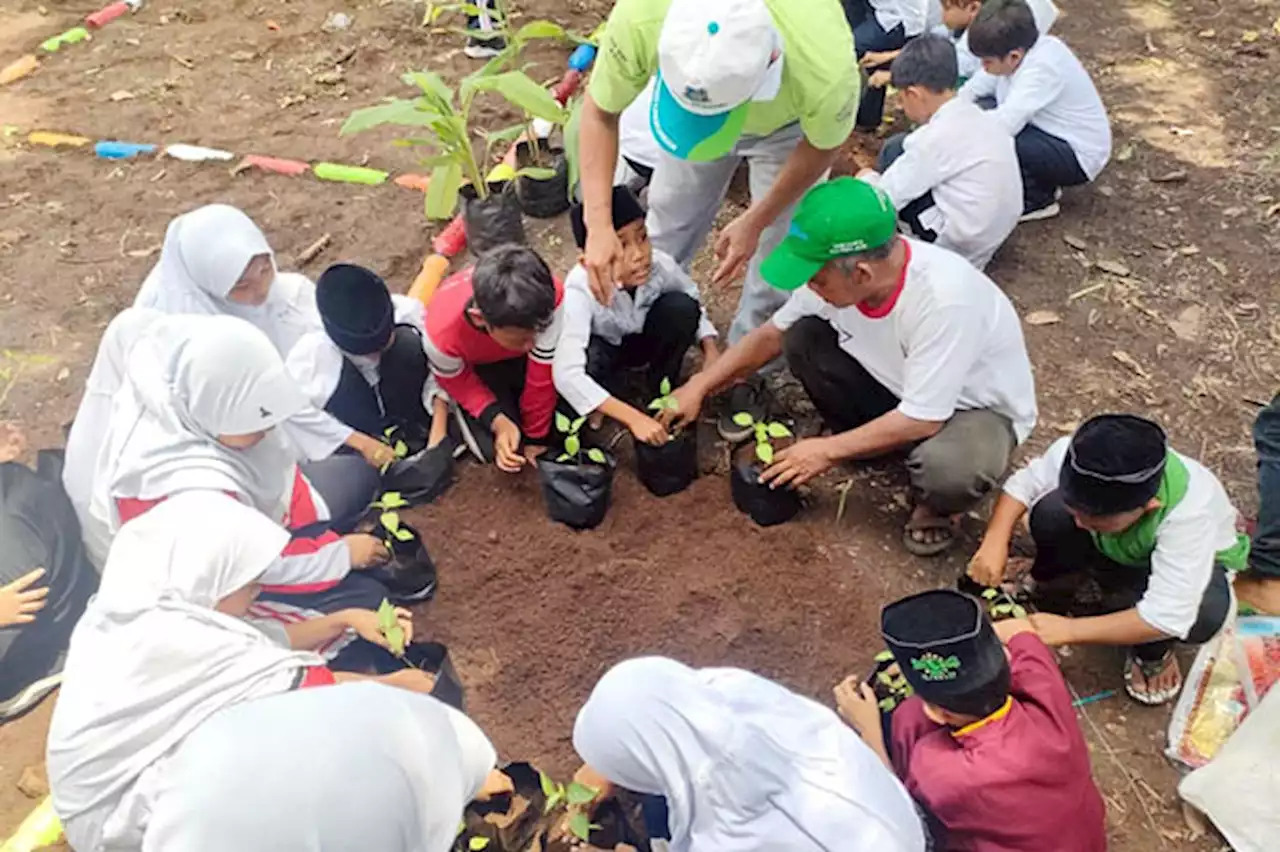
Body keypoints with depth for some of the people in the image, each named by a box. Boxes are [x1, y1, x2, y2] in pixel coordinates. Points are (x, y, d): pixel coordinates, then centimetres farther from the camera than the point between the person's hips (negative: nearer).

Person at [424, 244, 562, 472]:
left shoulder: (549, 296, -44)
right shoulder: (444, 332, -43)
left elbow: (543, 374, -26)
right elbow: (455, 381, -16)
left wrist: (536, 436, -12)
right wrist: (496, 420, -29)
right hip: (474, 364, -2)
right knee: (496, 449, -14)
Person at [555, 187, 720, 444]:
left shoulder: (661, 265, -28)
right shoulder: (580, 291, -38)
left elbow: (693, 306, -4)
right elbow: (566, 374, -46)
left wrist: (711, 350, -21)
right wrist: (634, 418, -48)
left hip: (642, 340, 3)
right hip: (600, 347, -3)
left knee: (681, 307, -26)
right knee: (594, 364, -37)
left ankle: (659, 396, -4)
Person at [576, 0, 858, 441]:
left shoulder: (825, 66, -45)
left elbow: (824, 144, -20)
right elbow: (600, 112, -23)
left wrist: (756, 220, -15)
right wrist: (598, 223, -32)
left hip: (792, 123, -1)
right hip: (690, 92, 2)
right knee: (665, 231, 8)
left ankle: (747, 372, 23)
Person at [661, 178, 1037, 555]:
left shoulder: (943, 298, -39)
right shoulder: (839, 273, -19)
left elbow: (923, 419, -32)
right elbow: (772, 335, -2)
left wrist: (829, 451, -23)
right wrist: (699, 386, -4)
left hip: (978, 406, -5)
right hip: (899, 384, 5)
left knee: (947, 470, -39)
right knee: (803, 337, -14)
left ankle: (938, 505, -1)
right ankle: (863, 439, 9)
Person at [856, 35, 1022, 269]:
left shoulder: (935, 137, -19)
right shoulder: (983, 119, 5)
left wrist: (867, 181, 9)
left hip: (956, 247, -8)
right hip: (991, 238, 8)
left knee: (895, 151, -3)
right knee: (907, 151, 14)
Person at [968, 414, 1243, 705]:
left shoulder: (1188, 511, -43)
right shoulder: (1072, 455, -35)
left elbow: (1168, 617, -44)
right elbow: (1023, 483, -13)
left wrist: (1069, 630, -42)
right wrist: (994, 541, -29)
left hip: (1189, 562, -2)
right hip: (1114, 551, 3)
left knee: (1206, 613, -39)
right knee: (1049, 513, -30)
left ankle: (1151, 650, -3)